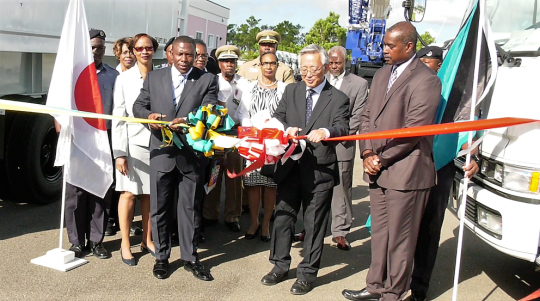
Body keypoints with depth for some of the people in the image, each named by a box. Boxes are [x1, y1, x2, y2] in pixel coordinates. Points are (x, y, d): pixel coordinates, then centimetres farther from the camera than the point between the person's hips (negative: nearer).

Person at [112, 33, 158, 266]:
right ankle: (125, 244, 13)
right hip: (132, 142, -2)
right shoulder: (124, 79, 0)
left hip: (156, 142, 2)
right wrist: (119, 152, -7)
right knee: (129, 193, 1)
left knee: (149, 193, 9)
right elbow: (118, 117, -2)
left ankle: (147, 240, 23)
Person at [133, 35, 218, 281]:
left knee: (190, 208, 9)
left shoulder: (207, 80, 2)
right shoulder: (154, 77, 9)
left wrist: (187, 121, -28)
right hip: (161, 152, 2)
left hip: (192, 153, -1)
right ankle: (161, 256, 26)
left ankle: (190, 258, 23)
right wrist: (148, 115, -15)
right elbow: (138, 105, 9)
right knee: (159, 207, 9)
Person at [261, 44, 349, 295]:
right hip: (290, 167, 4)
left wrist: (326, 131, -35)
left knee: (314, 224, 7)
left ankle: (307, 273, 22)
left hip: (320, 170, -3)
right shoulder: (291, 91, 10)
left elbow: (343, 128, -13)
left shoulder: (338, 98, -1)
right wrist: (286, 129, -16)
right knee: (283, 216, 12)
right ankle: (280, 266, 29)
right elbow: (277, 118, 6)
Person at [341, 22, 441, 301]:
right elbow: (367, 116, 13)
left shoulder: (425, 81, -13)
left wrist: (381, 159, -12)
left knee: (399, 239, 5)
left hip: (405, 172, -7)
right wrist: (367, 153, -1)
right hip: (377, 170, 7)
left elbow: (412, 131, -17)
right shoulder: (381, 74, 13)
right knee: (379, 233, 17)